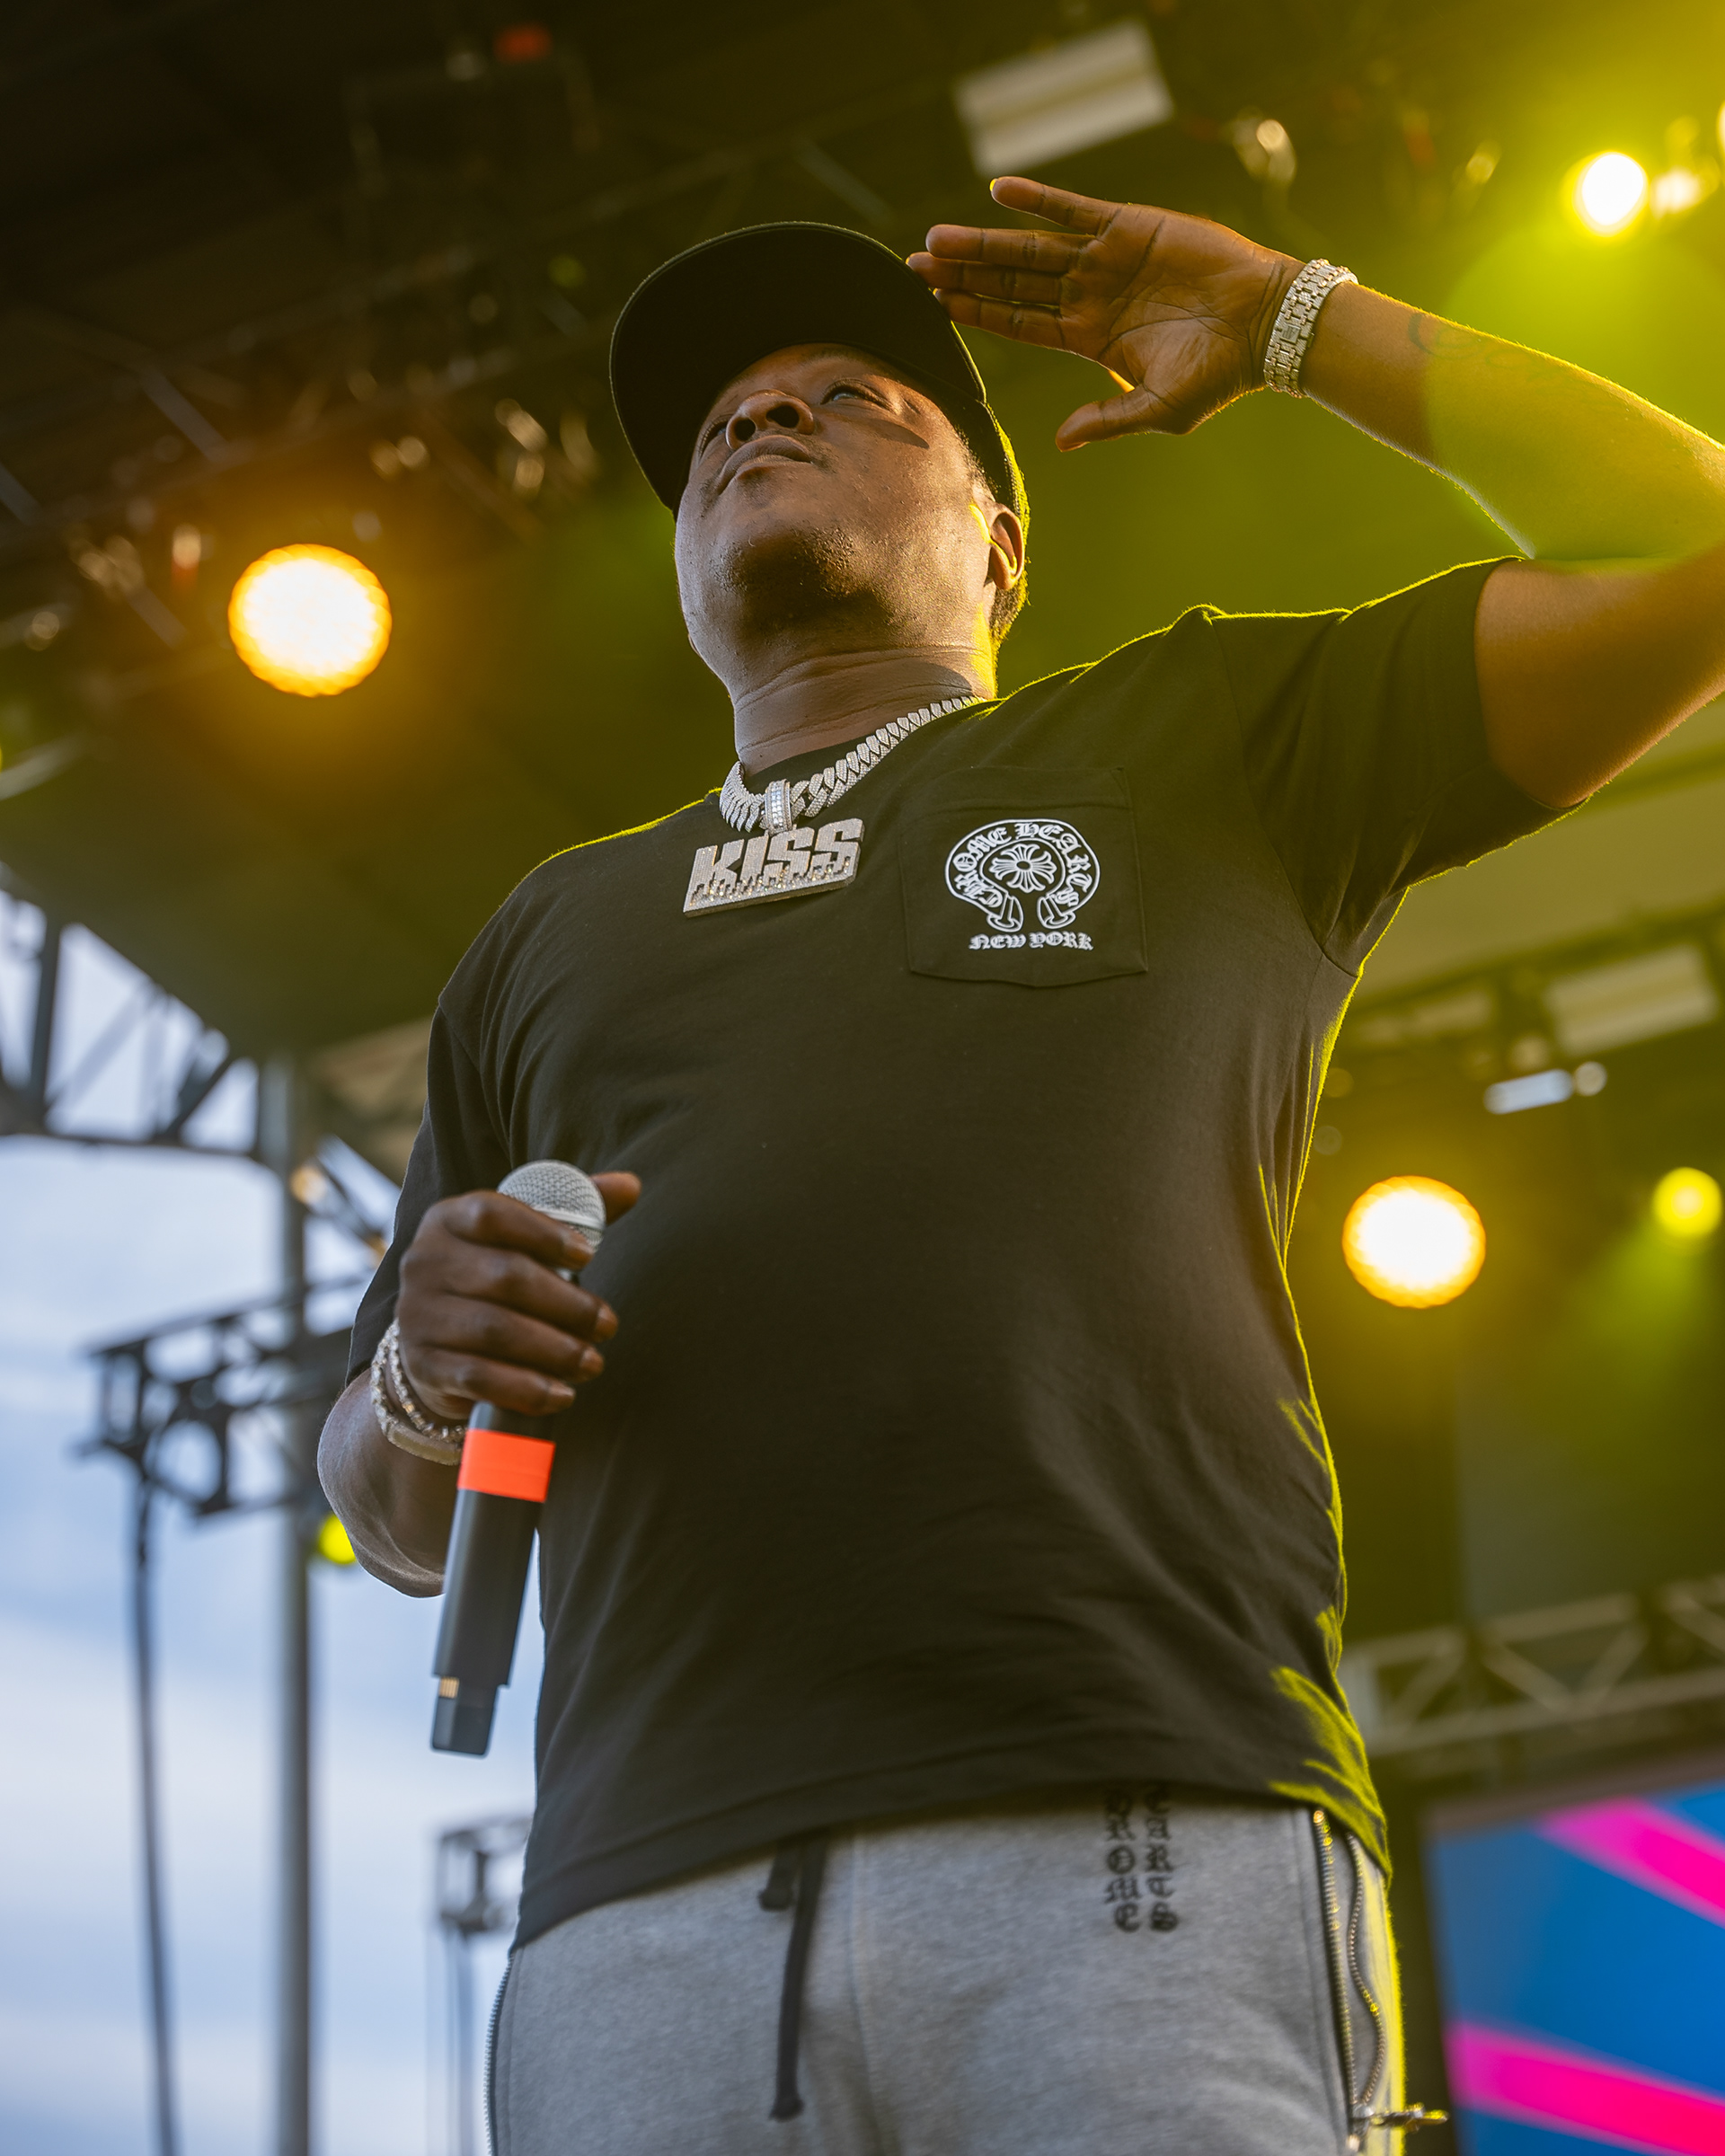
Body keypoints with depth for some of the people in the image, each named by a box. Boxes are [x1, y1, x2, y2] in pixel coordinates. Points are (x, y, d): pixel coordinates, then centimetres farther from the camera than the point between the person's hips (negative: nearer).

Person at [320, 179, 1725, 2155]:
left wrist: (1292, 320, 16)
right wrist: (422, 1377, 3)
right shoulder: (550, 937, 27)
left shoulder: (1212, 740, 19)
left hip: (1144, 1860, -2)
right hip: (642, 1911, 3)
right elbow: (402, 1526, 27)